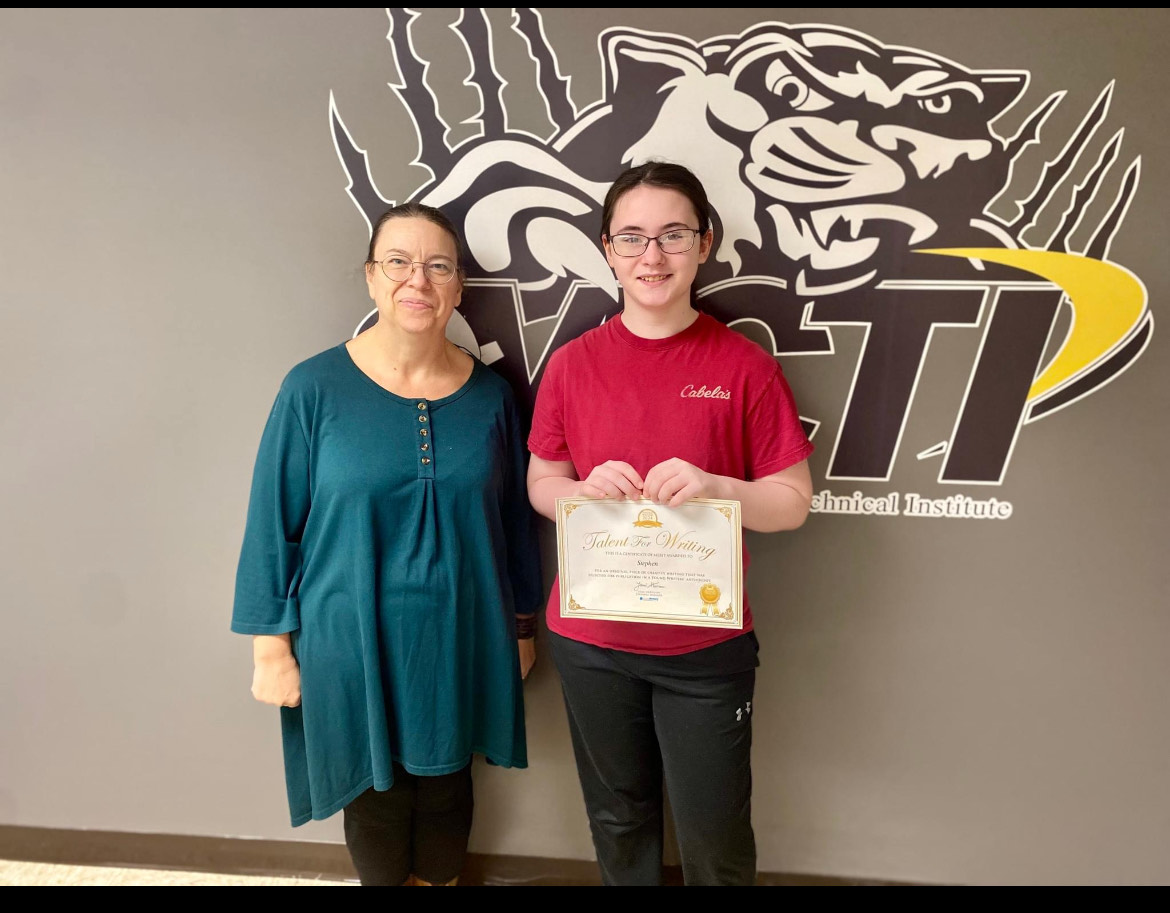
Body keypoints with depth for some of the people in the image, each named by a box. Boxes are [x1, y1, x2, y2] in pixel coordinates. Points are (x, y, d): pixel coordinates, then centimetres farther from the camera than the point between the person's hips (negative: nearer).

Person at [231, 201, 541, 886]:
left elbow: (515, 520, 5)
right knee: (377, 797, 16)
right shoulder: (314, 388, -10)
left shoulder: (490, 393, -2)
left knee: (446, 790, 20)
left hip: (462, 641, 3)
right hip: (353, 643, -2)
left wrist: (523, 626, 10)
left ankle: (440, 881, 48)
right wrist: (272, 646, -4)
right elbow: (274, 525, -5)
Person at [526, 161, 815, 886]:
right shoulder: (572, 364, -1)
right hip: (591, 641, 2)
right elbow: (541, 485, 6)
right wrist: (586, 490, -16)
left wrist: (713, 486, -22)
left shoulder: (744, 365, -7)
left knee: (715, 839, 11)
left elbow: (793, 501, -4)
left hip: (707, 645, -1)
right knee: (618, 820, 20)